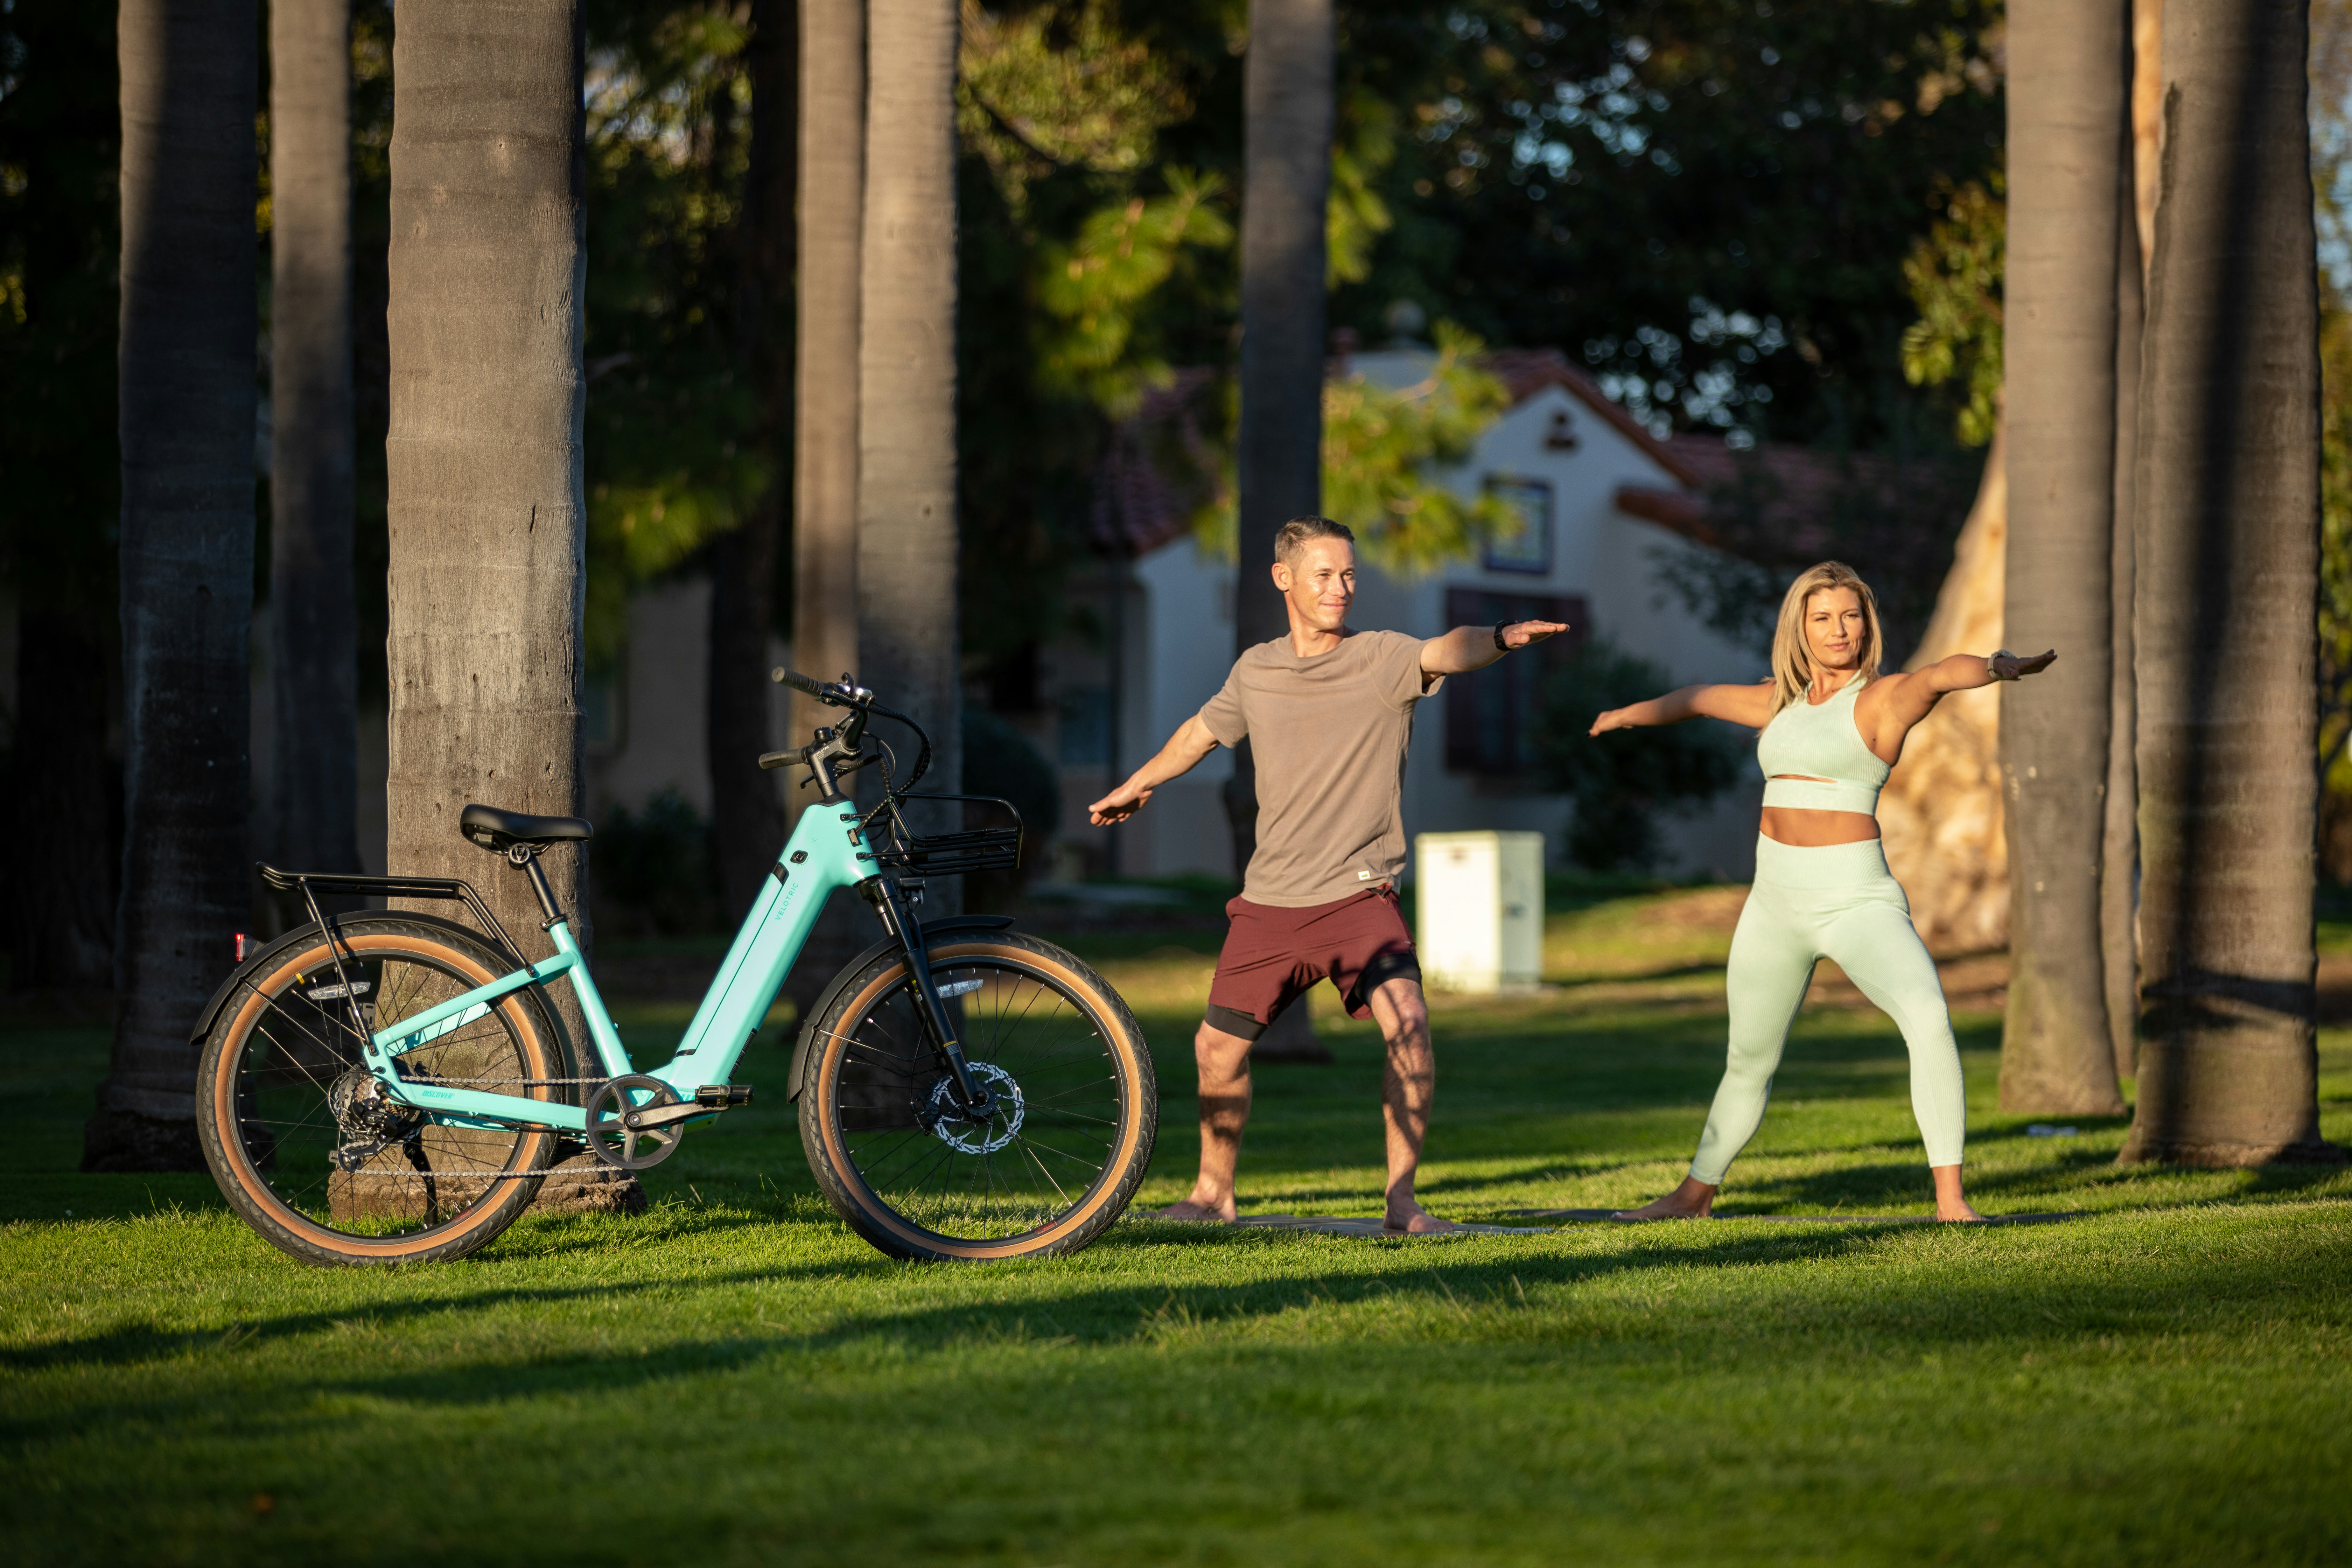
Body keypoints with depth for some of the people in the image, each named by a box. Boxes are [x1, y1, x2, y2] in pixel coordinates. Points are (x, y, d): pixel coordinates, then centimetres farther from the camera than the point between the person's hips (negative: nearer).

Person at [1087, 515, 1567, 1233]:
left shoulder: (1382, 659, -7)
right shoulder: (1257, 671, 6)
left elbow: (1446, 652, -29)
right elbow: (1202, 732, 25)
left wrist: (1499, 637, -51)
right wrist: (1136, 786, 39)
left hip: (1358, 897, -4)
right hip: (1269, 904, 4)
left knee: (1407, 1025, -24)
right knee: (1218, 1048, 8)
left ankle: (1402, 1201, -14)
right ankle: (1214, 1193, 32)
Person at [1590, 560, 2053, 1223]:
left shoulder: (1883, 698, -6)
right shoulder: (1784, 701, 12)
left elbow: (1940, 675, -30)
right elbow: (1706, 697, 32)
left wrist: (1997, 666, -46)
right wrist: (1636, 713, 46)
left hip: (1857, 901, -6)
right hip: (1775, 903, 6)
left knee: (1929, 1017, -30)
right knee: (1749, 1062, 20)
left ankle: (1950, 1199, -30)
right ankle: (1694, 1195, 38)